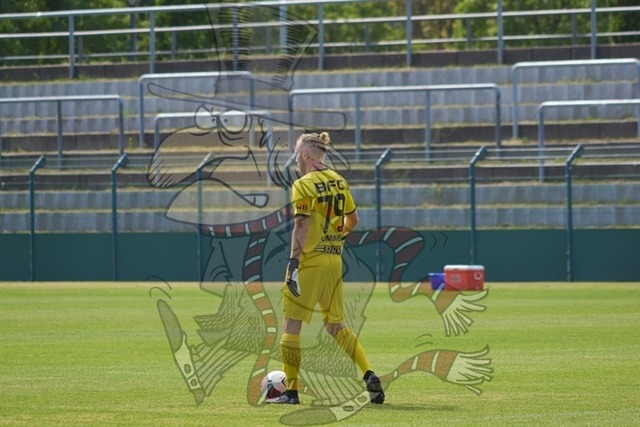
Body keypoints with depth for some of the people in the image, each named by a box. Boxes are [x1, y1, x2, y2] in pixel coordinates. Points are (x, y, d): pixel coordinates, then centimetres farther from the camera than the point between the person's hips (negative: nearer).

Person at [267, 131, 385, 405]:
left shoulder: (304, 185, -10)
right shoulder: (339, 182, 9)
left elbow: (301, 226, -18)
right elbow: (352, 220, 18)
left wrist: (294, 262, -20)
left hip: (310, 259, -7)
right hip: (334, 260, 7)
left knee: (292, 325, 2)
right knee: (335, 325, 14)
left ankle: (291, 390, 3)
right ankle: (369, 376, -2)